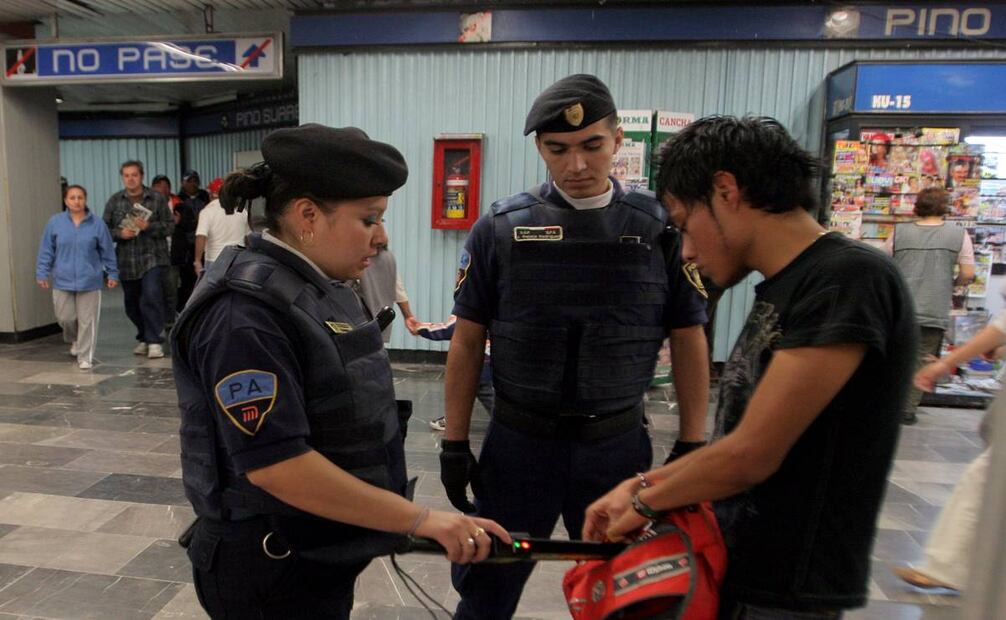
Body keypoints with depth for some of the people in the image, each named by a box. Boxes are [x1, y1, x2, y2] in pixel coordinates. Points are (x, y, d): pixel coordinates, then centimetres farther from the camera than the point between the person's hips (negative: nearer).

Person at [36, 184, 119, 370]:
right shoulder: (55, 222, 1)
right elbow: (46, 250, 6)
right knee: (65, 318, 8)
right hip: (63, 281, 1)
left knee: (87, 321, 2)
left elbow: (107, 252, 5)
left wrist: (112, 274, 7)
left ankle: (85, 357, 13)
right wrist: (42, 273, 5)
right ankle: (74, 340, 39)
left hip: (89, 282, -1)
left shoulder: (97, 224, -1)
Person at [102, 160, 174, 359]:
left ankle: (154, 342, -11)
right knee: (132, 305, 12)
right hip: (126, 261, 4)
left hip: (152, 258, -4)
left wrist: (149, 227, -17)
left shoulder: (157, 198, 2)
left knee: (151, 297, -18)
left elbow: (170, 225, -1)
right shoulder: (114, 200, 8)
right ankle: (144, 338, 30)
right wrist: (119, 233, -10)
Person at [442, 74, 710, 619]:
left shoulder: (661, 230, -3)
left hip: (618, 445, 1)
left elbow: (687, 341, 3)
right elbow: (468, 341, -1)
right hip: (517, 441, 0)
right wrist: (454, 442, -1)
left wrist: (691, 445, 2)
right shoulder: (499, 230, -5)